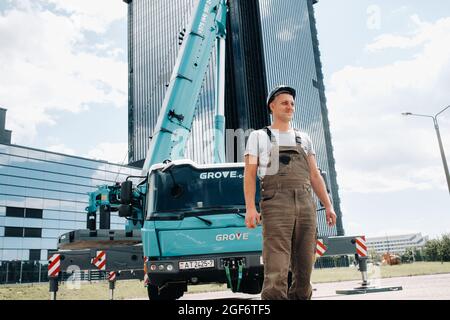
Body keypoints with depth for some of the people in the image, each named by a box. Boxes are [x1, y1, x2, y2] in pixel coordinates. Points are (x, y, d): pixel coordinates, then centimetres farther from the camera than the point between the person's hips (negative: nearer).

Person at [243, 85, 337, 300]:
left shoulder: (303, 138, 23)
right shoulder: (259, 137, 12)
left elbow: (314, 175, 19)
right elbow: (249, 175, 2)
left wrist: (328, 205, 7)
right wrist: (250, 207, -12)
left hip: (305, 204, 5)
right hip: (276, 204, -4)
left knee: (304, 267, 4)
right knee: (276, 269, -13)